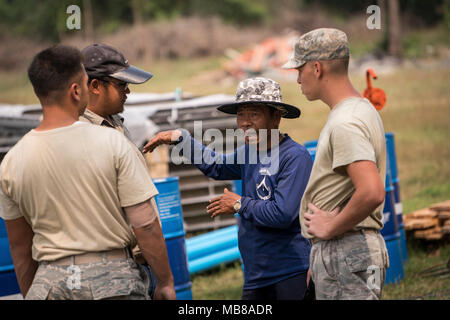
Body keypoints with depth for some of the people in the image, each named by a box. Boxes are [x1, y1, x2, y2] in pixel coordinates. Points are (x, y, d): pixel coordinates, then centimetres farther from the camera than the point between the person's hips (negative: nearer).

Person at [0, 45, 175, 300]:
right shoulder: (111, 142, -8)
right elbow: (145, 226, -8)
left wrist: (29, 294, 24)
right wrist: (166, 282, 3)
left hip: (50, 280, 2)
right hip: (113, 276, -2)